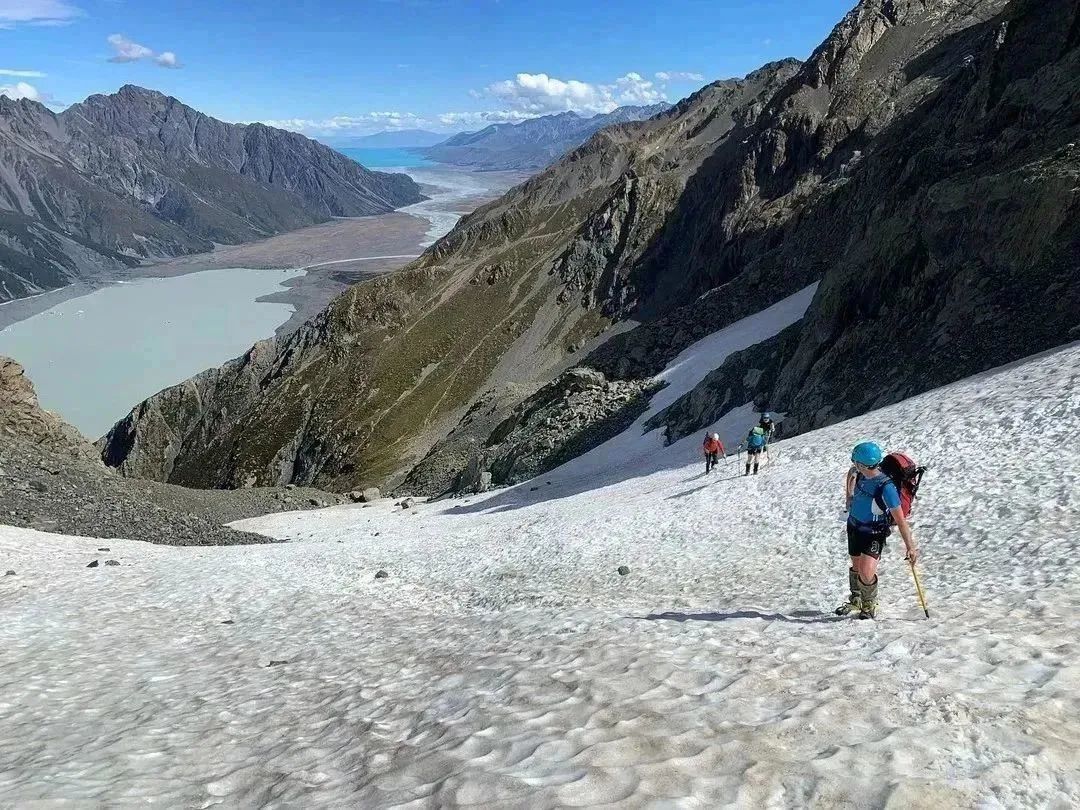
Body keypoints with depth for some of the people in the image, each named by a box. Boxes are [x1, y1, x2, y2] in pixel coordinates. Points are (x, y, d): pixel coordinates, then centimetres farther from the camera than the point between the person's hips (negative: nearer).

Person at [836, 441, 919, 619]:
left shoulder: (886, 487, -30)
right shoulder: (859, 473, -10)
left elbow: (900, 520, -27)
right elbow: (851, 472, 18)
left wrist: (910, 546, -27)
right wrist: (848, 496, 16)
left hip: (874, 534, -6)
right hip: (854, 526, 6)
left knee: (866, 574, -16)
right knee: (856, 567, 20)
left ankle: (869, 605, 14)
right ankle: (856, 600, 43)